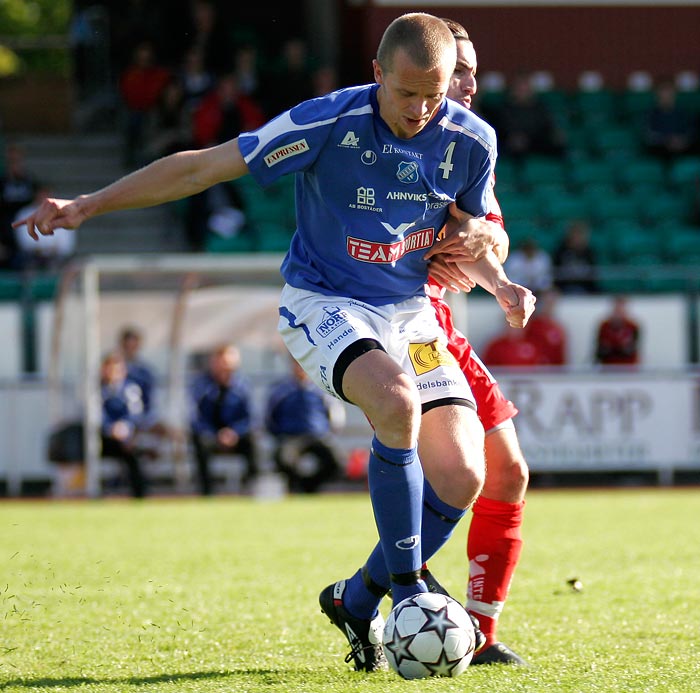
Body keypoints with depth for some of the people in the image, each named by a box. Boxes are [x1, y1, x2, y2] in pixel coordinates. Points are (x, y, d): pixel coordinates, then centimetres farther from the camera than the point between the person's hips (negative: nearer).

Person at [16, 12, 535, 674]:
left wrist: (500, 284, -9)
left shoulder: (471, 141, -6)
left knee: (460, 481, -9)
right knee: (397, 401, -35)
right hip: (322, 303, -5)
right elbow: (208, 165, -14)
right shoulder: (328, 122, -19)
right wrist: (88, 204, -16)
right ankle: (406, 583, -19)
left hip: (410, 311, 5)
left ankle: (356, 601, 14)